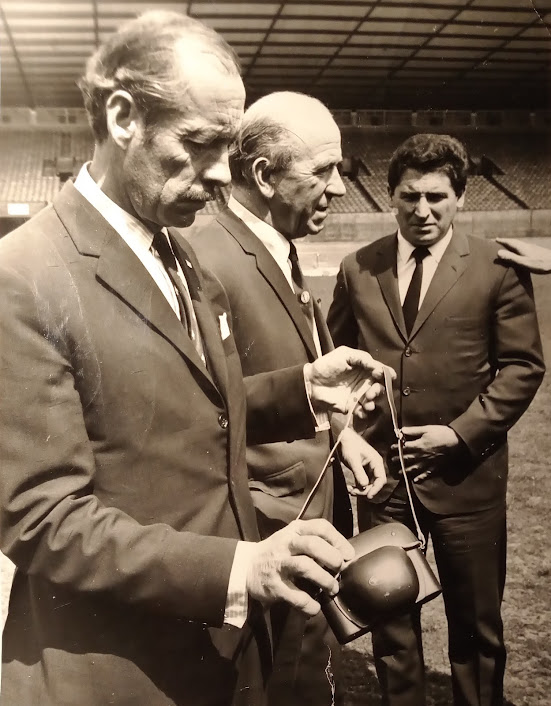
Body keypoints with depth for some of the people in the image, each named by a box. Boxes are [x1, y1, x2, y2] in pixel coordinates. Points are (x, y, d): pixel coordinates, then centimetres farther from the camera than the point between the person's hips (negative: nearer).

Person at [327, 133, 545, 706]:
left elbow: (523, 366, -4)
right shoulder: (357, 270, 3)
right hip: (379, 471, 2)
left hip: (466, 475, -2)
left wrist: (462, 433, -13)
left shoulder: (498, 269, -4)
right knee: (389, 622, 17)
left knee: (475, 622, 16)